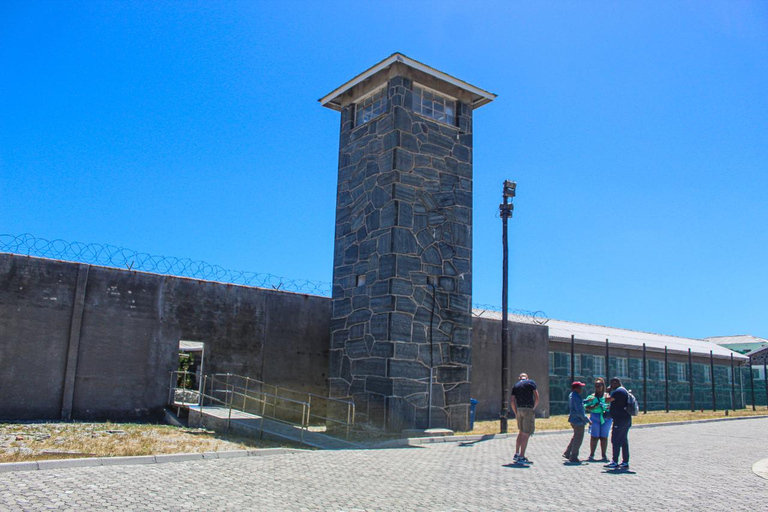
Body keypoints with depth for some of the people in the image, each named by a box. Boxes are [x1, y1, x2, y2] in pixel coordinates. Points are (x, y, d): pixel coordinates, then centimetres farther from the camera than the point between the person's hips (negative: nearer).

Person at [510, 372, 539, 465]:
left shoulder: (515, 385, 12)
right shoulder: (531, 383, 2)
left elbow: (512, 401, 6)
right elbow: (537, 398, -6)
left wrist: (516, 413, 13)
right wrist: (533, 409, 4)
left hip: (519, 409, 5)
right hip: (528, 410, -5)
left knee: (521, 432, 20)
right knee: (526, 435, 0)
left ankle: (516, 454, 24)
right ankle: (521, 457, 1)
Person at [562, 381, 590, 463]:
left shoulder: (571, 395, 9)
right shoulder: (576, 397, -23)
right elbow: (580, 412, -23)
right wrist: (587, 420, -15)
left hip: (574, 420, 10)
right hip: (578, 421, -10)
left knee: (575, 437, 22)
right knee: (578, 438, 1)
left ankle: (567, 453, 28)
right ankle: (573, 457, 8)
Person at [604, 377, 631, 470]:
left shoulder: (618, 391, -15)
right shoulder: (624, 390, 19)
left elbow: (607, 400, -19)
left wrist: (608, 392, -3)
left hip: (620, 420, -10)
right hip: (626, 419, 10)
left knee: (616, 440, -7)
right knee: (624, 441, 11)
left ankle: (614, 462, -6)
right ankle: (625, 462, 13)